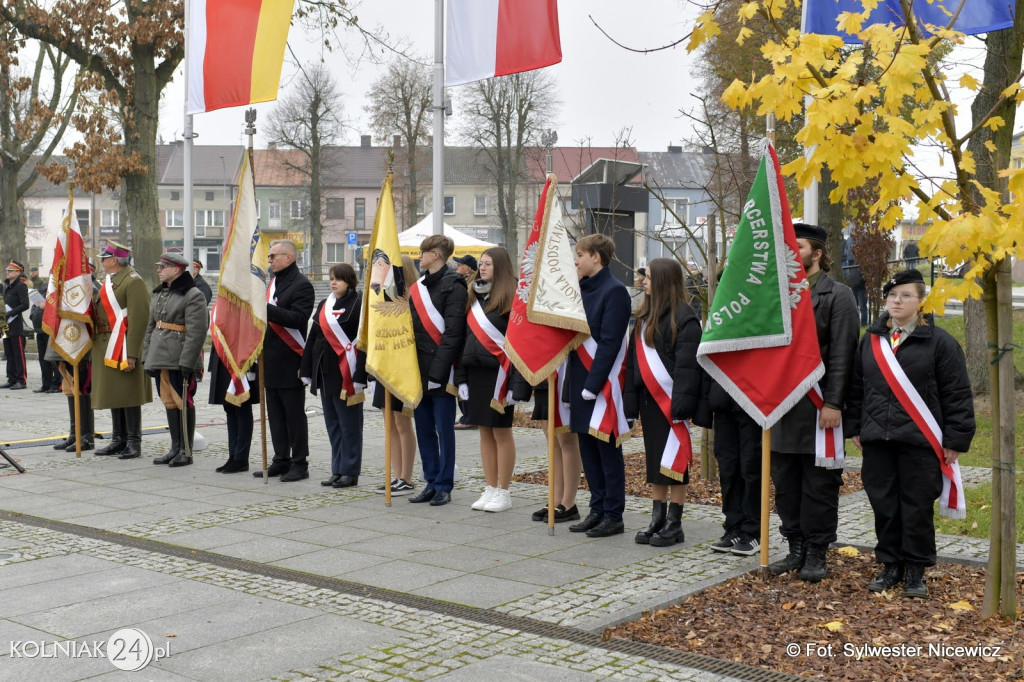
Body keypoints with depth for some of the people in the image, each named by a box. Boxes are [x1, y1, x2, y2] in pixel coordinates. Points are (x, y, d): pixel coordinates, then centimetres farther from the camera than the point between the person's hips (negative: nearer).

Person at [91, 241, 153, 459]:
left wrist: (132, 355, -22)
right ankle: (119, 440, 21)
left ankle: (133, 443, 3)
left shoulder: (133, 281, -13)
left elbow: (139, 319, -19)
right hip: (106, 349, 9)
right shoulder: (109, 280, 17)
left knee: (129, 396, -3)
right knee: (113, 395, 13)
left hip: (124, 349, -9)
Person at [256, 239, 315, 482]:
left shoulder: (302, 285, -9)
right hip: (271, 361, 9)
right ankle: (281, 461, 20)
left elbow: (298, 318, -21)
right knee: (275, 413, 12)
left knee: (294, 414, -2)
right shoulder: (273, 282, 18)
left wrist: (267, 309, -26)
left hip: (289, 361, -9)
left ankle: (300, 464, 4)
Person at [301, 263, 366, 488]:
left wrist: (359, 376, -19)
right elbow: (313, 339, 16)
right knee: (333, 425, 12)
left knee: (349, 425, 1)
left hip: (346, 375, -7)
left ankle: (350, 472, 8)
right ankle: (338, 470, 19)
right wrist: (306, 371, 12)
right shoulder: (323, 306, 15)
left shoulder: (358, 305, -8)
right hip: (325, 373, 8)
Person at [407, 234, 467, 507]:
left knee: (444, 430, 1)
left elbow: (453, 333, -15)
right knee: (424, 430, 11)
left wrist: (437, 370, -19)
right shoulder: (419, 286, 15)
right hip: (419, 370, 8)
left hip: (441, 372, -8)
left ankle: (444, 486, 10)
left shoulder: (453, 286, -9)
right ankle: (431, 482, 21)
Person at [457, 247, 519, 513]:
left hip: (499, 372, -6)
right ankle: (490, 489, 17)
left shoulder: (510, 296, -7)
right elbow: (465, 336, 13)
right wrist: (461, 375, 8)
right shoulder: (474, 296, 13)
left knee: (501, 431, 0)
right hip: (475, 371, 7)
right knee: (485, 432, 10)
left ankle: (503, 492, 9)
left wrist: (514, 380, -17)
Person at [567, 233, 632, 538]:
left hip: (603, 383, -8)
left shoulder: (614, 291, -12)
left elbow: (609, 342, -17)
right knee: (587, 447, 12)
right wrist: (578, 382, 8)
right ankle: (598, 509, 22)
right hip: (580, 379, 8)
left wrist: (593, 384, -20)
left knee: (607, 450, 0)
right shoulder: (582, 289, 12)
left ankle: (613, 516, 8)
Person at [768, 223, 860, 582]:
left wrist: (833, 404, -16)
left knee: (819, 482, 2)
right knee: (785, 481, 10)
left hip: (818, 406, -6)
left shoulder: (838, 295, -3)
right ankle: (796, 548, 21)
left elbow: (841, 354, -9)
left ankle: (816, 553, 12)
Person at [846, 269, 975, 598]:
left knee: (917, 508, 2)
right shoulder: (871, 340, 11)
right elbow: (857, 386, 16)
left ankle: (915, 570, 15)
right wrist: (854, 427, 13)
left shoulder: (939, 342, -3)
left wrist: (955, 439, -7)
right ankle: (891, 565, 21)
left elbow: (957, 394, -4)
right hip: (877, 440, 4)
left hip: (920, 441, -4)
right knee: (884, 506, 8)